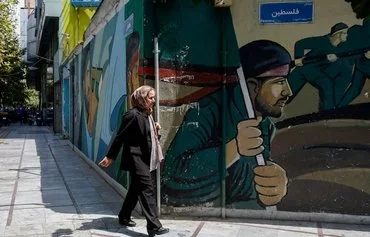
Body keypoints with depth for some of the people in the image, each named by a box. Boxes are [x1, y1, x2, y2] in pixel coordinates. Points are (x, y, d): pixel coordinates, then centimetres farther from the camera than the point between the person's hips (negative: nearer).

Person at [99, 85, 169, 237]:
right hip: (137, 159, -9)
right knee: (147, 190, -10)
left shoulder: (147, 115, 10)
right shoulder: (133, 115, -17)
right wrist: (110, 157, -11)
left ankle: (124, 217, 33)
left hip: (146, 159, 9)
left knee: (136, 189, 18)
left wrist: (154, 130, 2)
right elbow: (120, 137, -14)